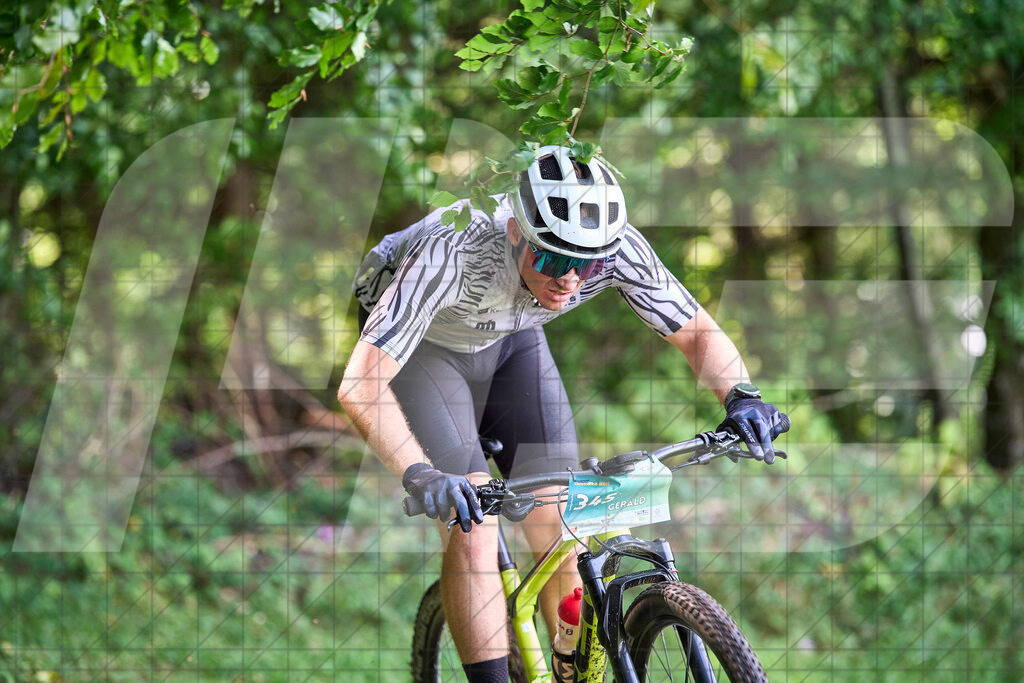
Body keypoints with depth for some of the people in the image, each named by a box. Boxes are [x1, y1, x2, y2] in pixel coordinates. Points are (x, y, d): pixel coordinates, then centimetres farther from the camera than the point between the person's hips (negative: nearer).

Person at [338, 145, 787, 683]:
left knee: (561, 527, -5)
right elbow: (359, 385, -48)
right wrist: (420, 475, -61)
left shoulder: (618, 249, -30)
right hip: (422, 345, -4)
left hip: (510, 338, 4)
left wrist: (740, 396, -37)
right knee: (472, 525, -19)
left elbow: (698, 333, -17)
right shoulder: (455, 250, -43)